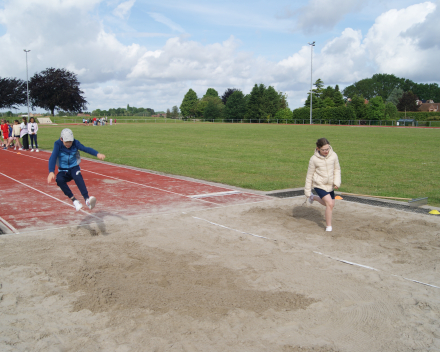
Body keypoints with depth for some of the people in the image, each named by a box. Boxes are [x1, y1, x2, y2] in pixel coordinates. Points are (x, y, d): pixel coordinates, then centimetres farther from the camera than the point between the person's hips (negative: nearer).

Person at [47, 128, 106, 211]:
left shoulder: (75, 143, -8)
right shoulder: (58, 144, -12)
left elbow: (85, 149, -25)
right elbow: (53, 158, -25)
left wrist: (97, 154, -46)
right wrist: (51, 172, -42)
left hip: (74, 168, -1)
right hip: (63, 171, 1)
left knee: (78, 177, -35)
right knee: (59, 180, -33)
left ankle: (87, 199, -49)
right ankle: (74, 199, -25)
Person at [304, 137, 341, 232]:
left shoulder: (333, 155, -7)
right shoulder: (314, 159, -14)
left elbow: (337, 169, 6)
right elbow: (309, 175, -5)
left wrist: (337, 182, -8)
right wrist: (307, 190, -1)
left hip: (330, 185, 5)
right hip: (319, 185, -5)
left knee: (330, 204, 17)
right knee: (329, 203, -17)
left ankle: (313, 198, 45)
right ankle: (328, 226, 1)